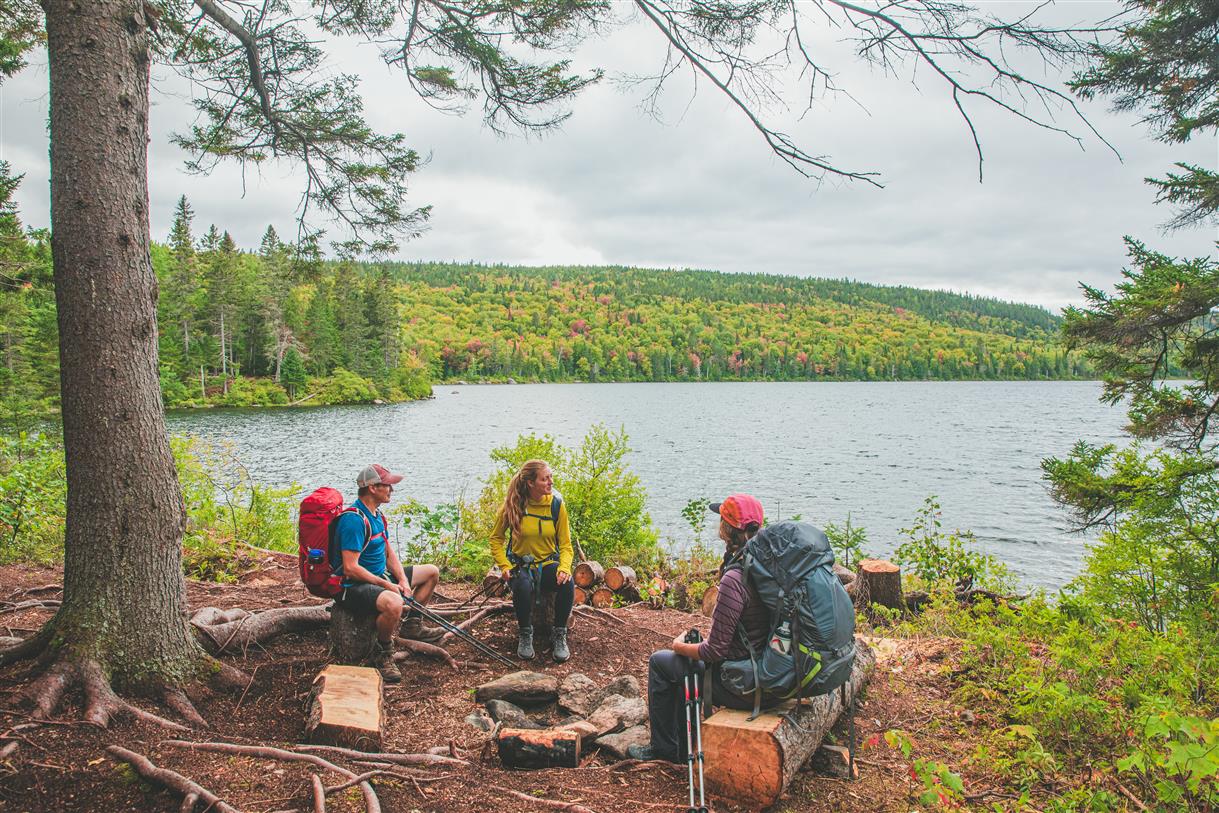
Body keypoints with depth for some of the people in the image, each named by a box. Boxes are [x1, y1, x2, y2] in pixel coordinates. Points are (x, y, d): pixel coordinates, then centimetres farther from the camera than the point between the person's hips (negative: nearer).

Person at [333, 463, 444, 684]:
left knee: (431, 572, 16)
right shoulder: (354, 519, -24)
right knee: (393, 603, -41)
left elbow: (388, 552, 13)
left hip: (380, 576, 10)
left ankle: (412, 625, 26)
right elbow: (350, 568, -28)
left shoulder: (376, 514, 9)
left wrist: (402, 580, -4)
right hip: (355, 586, -10)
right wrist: (387, 585, -22)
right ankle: (382, 655, -15)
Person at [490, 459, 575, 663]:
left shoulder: (556, 504, -5)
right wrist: (504, 566, -11)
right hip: (520, 564, -1)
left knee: (567, 584, -32)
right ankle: (525, 634, -11)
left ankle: (560, 635, -10)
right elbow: (496, 538, 4)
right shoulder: (513, 505, -9)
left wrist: (564, 567, -21)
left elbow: (565, 544, -1)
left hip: (549, 563, 1)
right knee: (523, 586, -37)